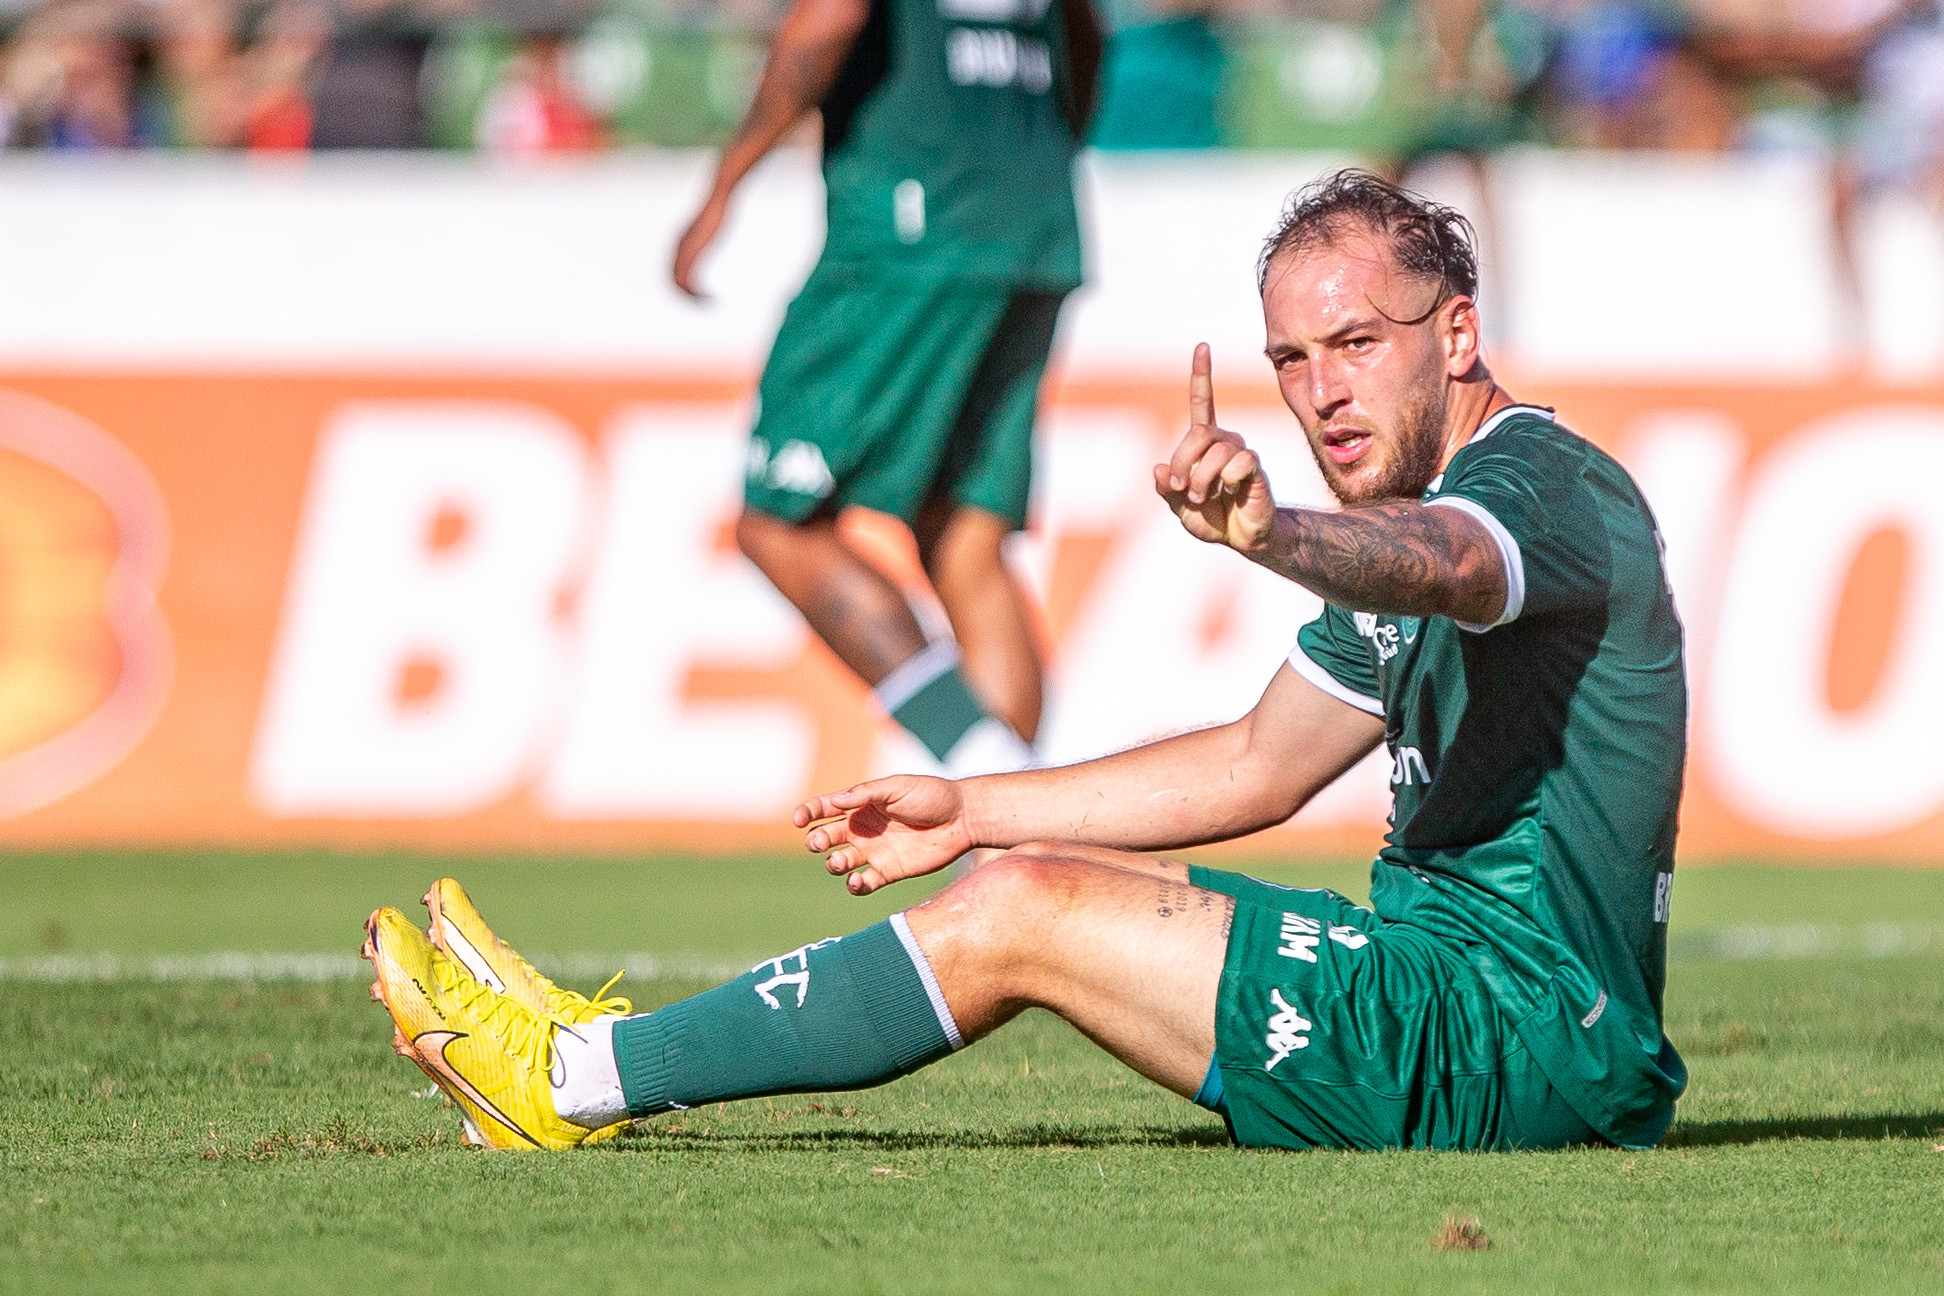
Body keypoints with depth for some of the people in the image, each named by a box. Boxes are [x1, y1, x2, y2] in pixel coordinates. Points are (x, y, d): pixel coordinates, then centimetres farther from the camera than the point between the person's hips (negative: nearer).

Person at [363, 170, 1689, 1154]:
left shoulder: (1547, 483, -13)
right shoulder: (1435, 498, 19)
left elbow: (1433, 564, -39)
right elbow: (1261, 766, 26)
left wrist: (1268, 531, -60)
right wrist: (973, 809, 19)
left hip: (1509, 1040, -10)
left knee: (1023, 914, -14)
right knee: (1039, 870, 12)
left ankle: (583, 1078, -7)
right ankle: (617, 1055, 14)